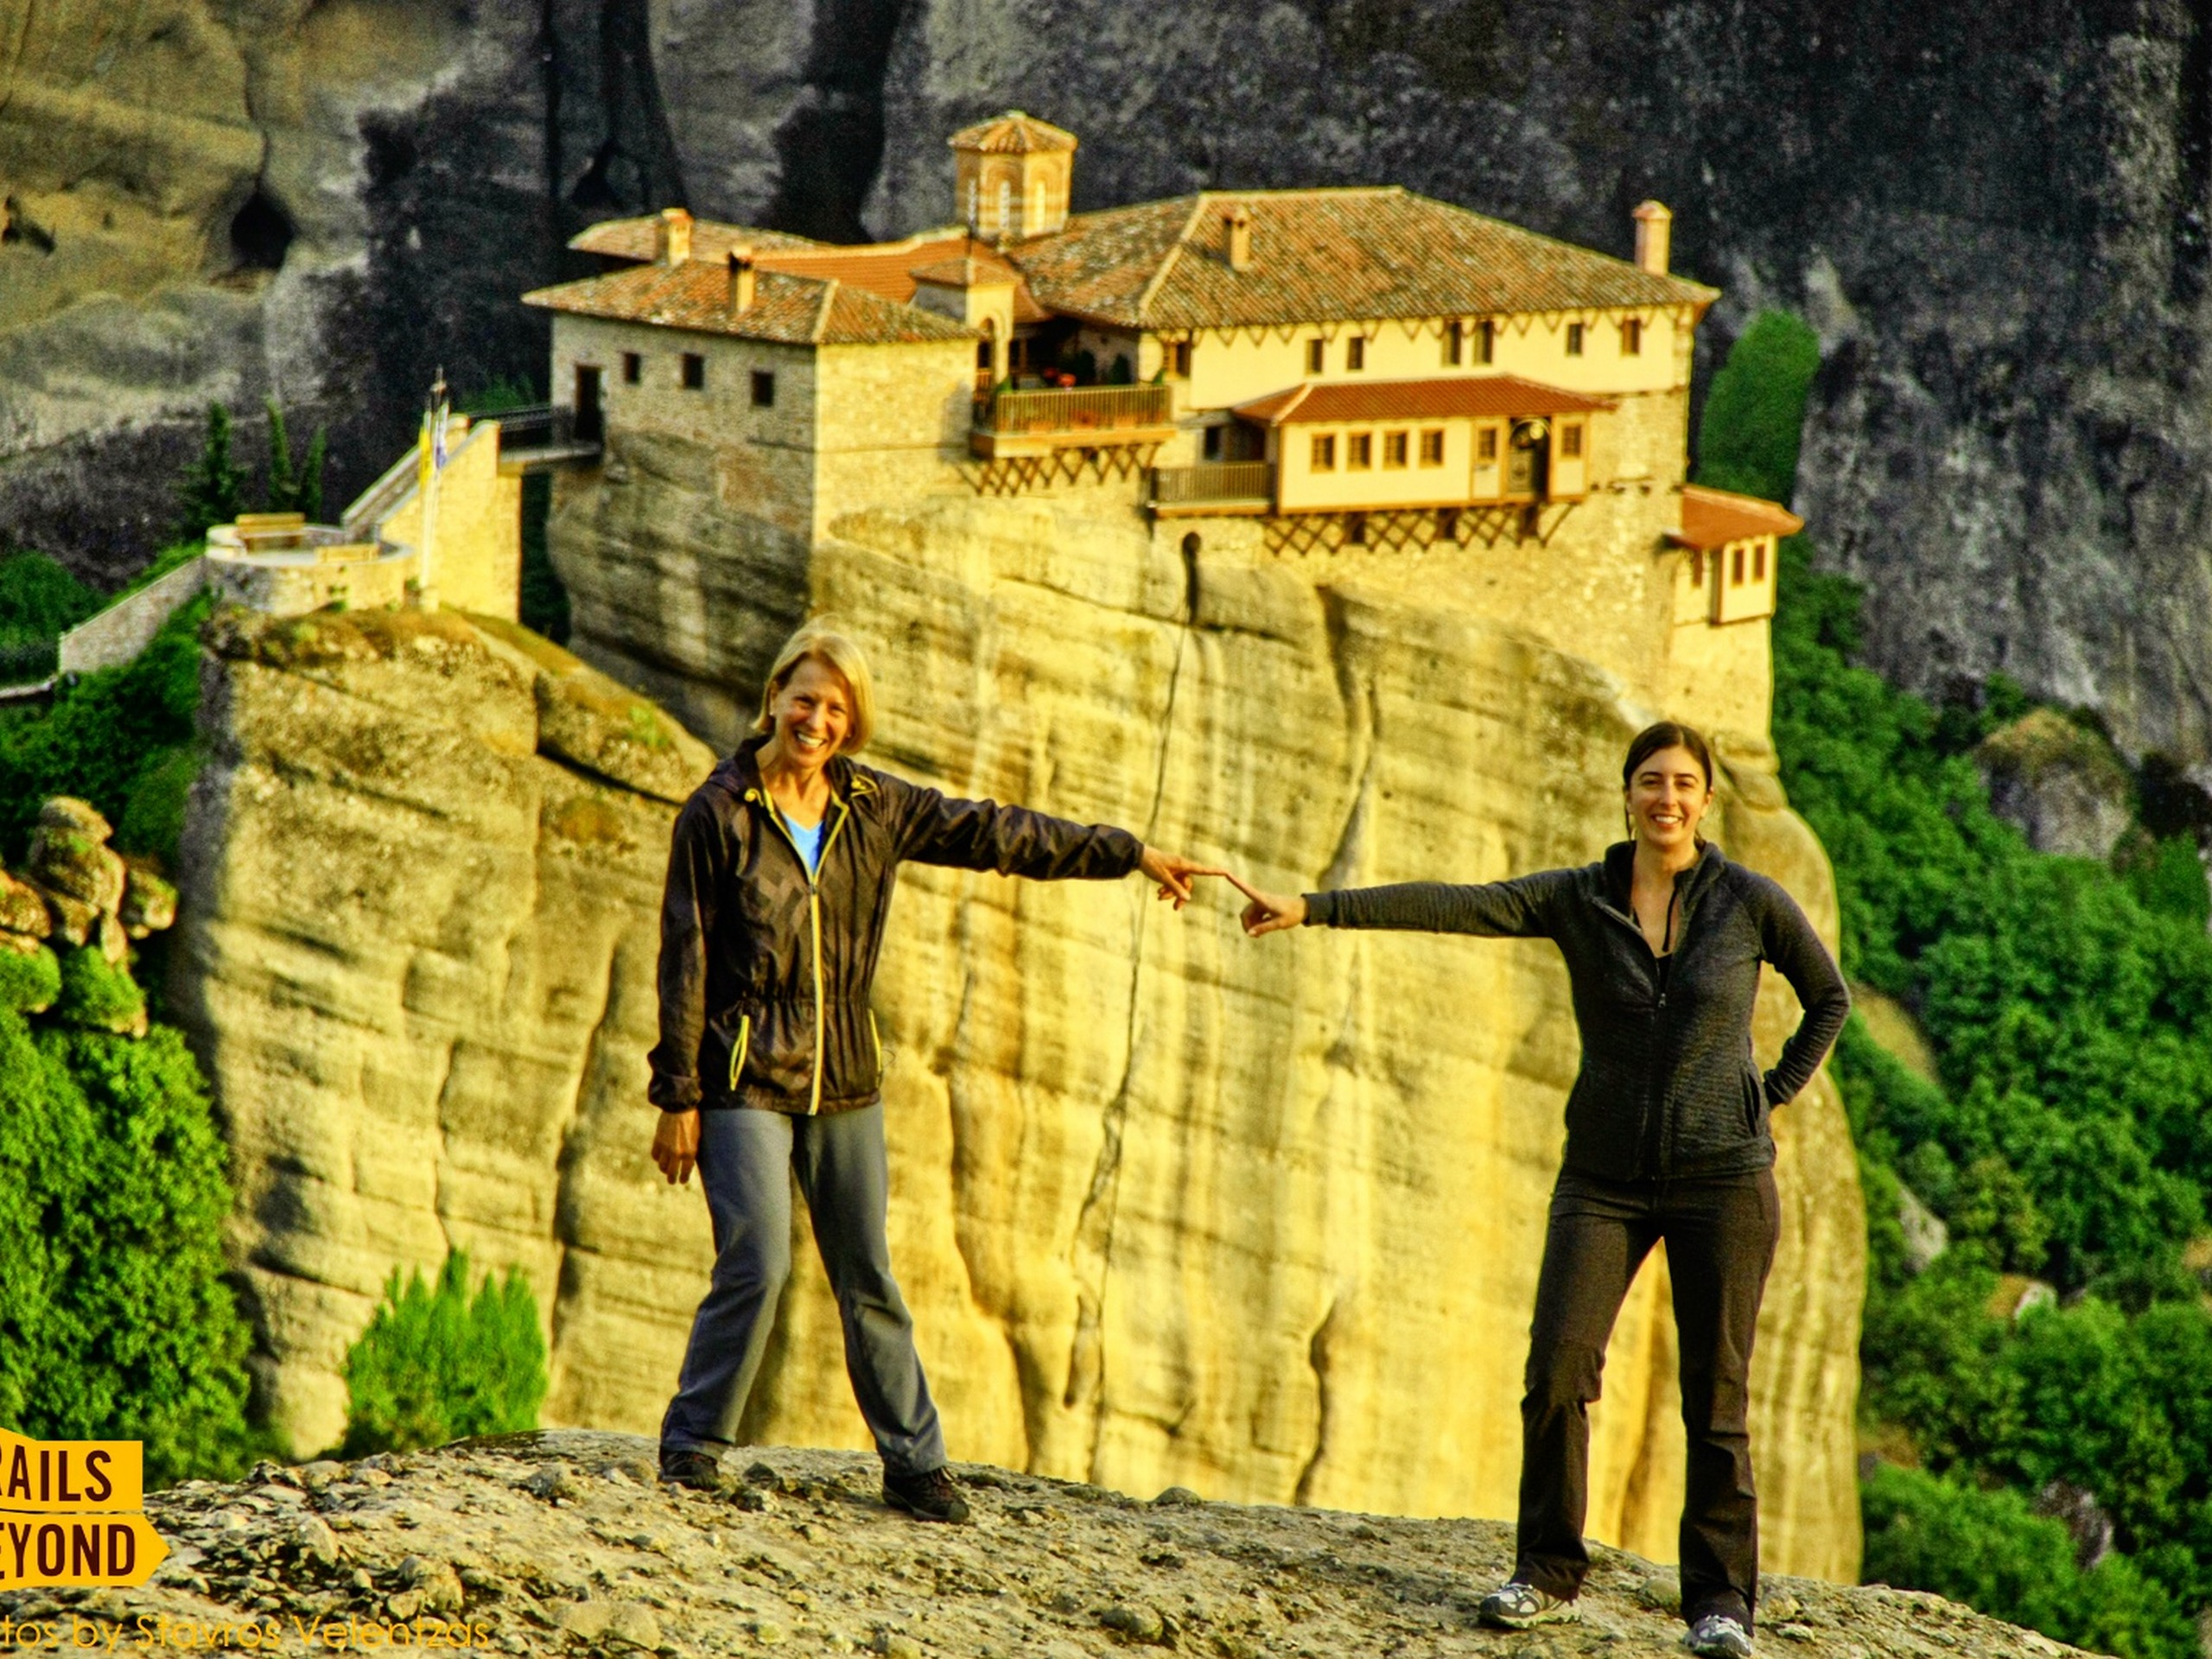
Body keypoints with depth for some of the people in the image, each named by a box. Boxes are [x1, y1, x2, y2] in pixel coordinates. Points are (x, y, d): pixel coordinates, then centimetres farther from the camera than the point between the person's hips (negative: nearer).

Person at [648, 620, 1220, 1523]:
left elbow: (996, 834, 13)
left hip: (843, 1080, 5)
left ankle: (915, 1464, 15)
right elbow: (686, 962, -7)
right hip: (744, 1077, -5)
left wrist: (1131, 853, 14)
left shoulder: (873, 807, 5)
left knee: (869, 1277, 8)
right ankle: (692, 1445, 2)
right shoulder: (719, 814, -8)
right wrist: (677, 1097, -8)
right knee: (758, 1262, -14)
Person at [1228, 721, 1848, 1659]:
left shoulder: (1752, 903, -4)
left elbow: (1830, 999, 12)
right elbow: (1451, 906, -10)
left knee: (1715, 1395, -1)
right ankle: (1548, 1575, 4)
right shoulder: (1577, 900, -1)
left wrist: (1776, 1094, 2)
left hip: (1721, 1177, -2)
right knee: (1557, 1371, -10)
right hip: (1606, 1181, 2)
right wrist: (1312, 909, -19)